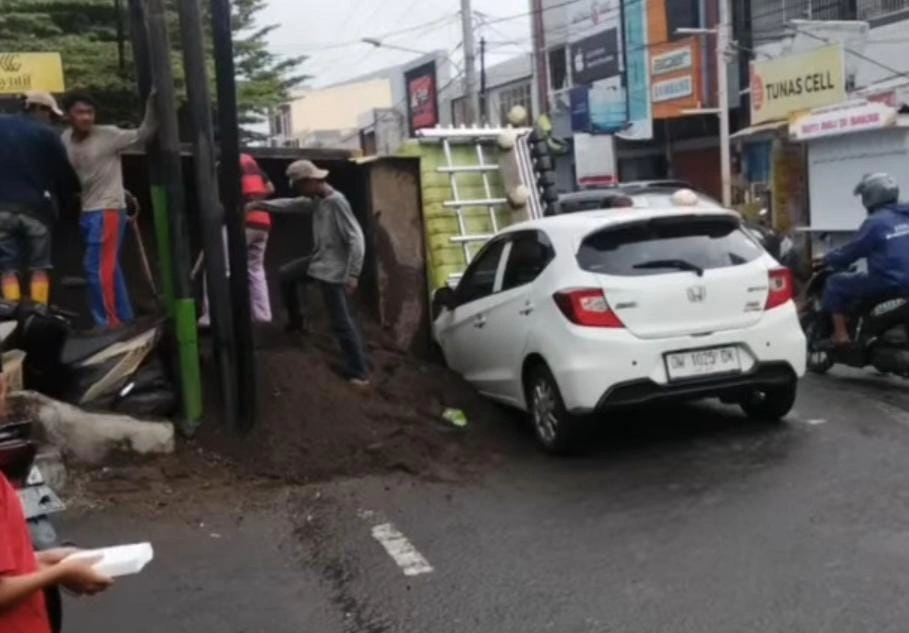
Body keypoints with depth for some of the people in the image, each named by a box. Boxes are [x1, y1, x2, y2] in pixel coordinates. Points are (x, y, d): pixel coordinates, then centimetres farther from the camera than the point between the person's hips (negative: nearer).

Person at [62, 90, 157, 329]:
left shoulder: (108, 135, -11)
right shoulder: (65, 139, 6)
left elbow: (143, 135, -16)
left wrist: (151, 103, -28)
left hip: (108, 210, -7)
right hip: (86, 212, 7)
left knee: (97, 268, -9)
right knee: (109, 268, 14)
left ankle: (109, 323, 0)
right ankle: (125, 319, 24)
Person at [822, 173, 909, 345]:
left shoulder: (875, 221, -12)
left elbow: (852, 251, -6)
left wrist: (826, 260, 11)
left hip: (887, 283, -8)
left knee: (835, 283, 4)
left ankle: (841, 334, 2)